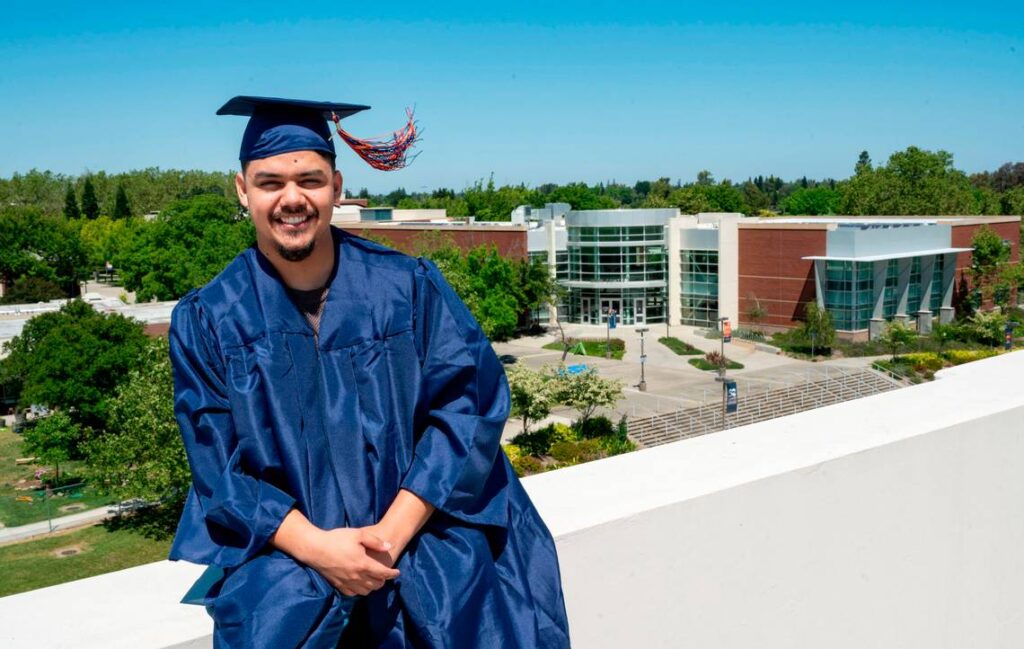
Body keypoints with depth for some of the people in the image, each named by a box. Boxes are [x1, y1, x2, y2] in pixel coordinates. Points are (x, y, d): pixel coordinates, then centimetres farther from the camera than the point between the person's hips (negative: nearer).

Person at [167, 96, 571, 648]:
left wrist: (393, 532, -14)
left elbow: (469, 402, -5)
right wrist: (316, 546, -16)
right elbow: (219, 464, -1)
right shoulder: (205, 321, 2)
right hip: (285, 550, 1)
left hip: (425, 535, 0)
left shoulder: (408, 286, 0)